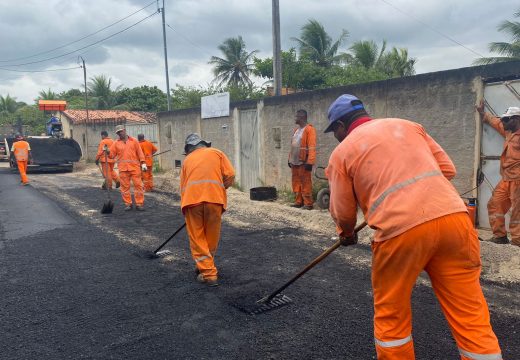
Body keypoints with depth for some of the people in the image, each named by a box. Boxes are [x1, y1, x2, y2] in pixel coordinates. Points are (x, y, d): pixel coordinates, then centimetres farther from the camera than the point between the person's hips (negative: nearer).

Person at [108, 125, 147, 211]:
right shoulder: (116, 143, 11)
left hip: (135, 167, -1)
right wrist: (107, 151, -13)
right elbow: (112, 154, 9)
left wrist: (143, 163, -2)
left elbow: (139, 152, 5)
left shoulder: (133, 141, 8)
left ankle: (139, 204, 3)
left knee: (138, 185, -3)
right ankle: (128, 204, 11)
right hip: (123, 168, 1)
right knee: (125, 186, 2)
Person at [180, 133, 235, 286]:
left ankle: (208, 273, 6)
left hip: (192, 198, 1)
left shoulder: (187, 159, 24)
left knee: (197, 238, 8)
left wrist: (185, 205, 36)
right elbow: (230, 176, 8)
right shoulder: (217, 153, 19)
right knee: (211, 237, 16)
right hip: (214, 198, 0)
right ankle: (205, 266, 32)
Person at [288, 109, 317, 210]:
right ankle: (298, 202, 19)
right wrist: (290, 159, 16)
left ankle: (308, 203, 2)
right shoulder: (296, 130, 18)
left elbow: (312, 147, -16)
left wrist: (310, 162, -21)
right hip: (294, 162, 8)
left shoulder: (309, 129, -9)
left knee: (305, 184, -4)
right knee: (296, 183, 11)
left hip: (303, 162, -8)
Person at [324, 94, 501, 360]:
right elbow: (448, 169, 20)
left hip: (400, 229, -4)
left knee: (390, 315, 17)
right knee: (471, 315, 12)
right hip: (454, 217, 4)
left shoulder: (342, 152, 13)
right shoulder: (407, 125, 23)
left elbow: (343, 213, 14)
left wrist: (346, 235, 35)